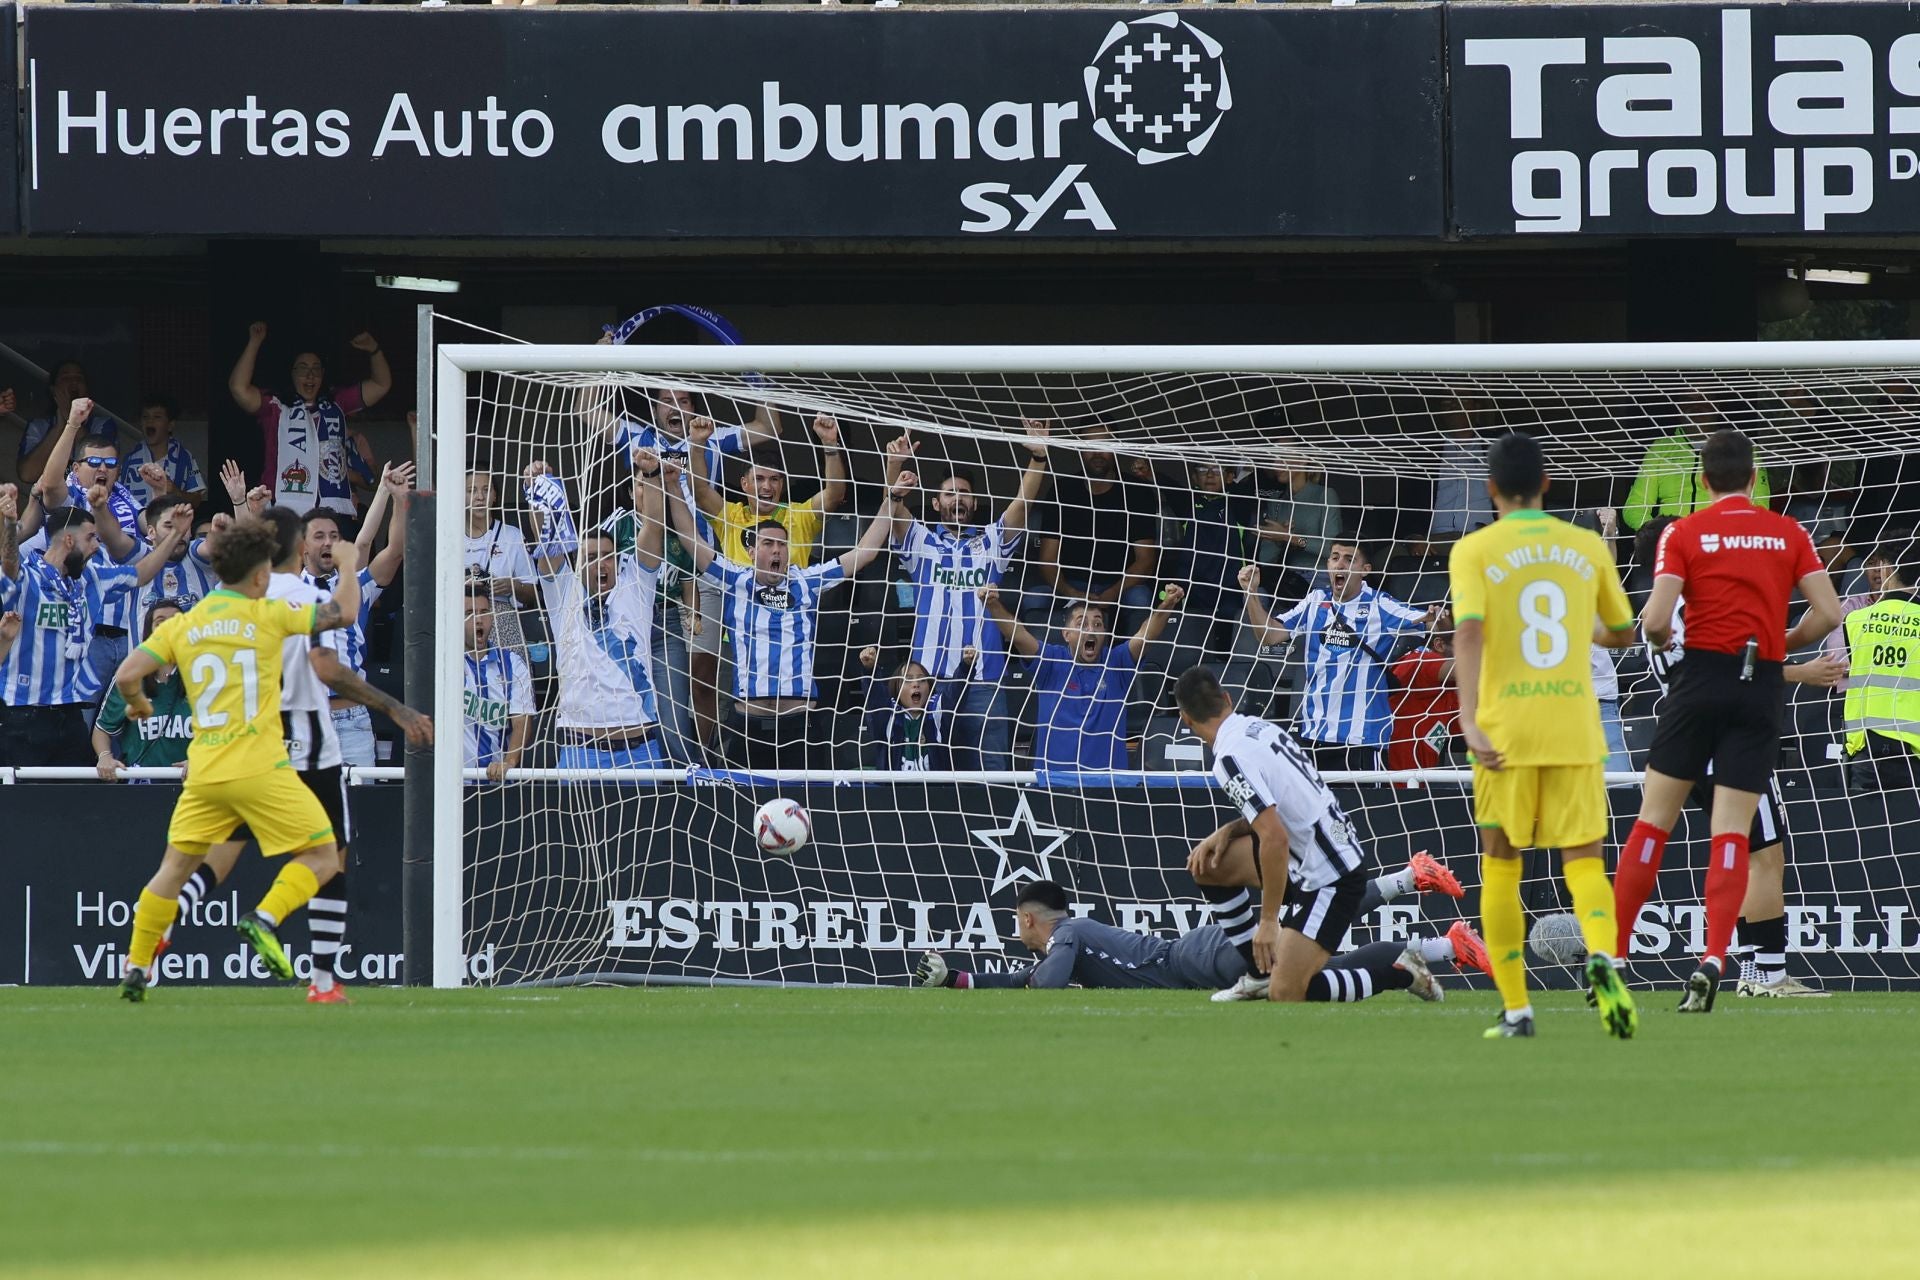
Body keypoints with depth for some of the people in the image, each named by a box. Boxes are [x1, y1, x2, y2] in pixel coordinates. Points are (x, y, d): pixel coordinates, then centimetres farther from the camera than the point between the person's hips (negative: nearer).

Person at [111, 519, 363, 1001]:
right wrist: (348, 565, 19)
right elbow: (345, 613, 2)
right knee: (322, 857, 4)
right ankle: (265, 919, -19)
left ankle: (136, 967, 14)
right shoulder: (267, 616, -4)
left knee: (175, 868, 16)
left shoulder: (182, 625, 7)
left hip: (203, 774, 5)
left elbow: (127, 675, 1)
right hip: (260, 771, -5)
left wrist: (137, 703, 23)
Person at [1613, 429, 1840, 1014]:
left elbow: (1655, 621, -12)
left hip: (1703, 675, -2)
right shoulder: (1789, 533, 5)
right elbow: (1827, 613, 0)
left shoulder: (1684, 533, -2)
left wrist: (1662, 637, 11)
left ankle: (1613, 953, 5)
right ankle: (1714, 959, -13)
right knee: (1733, 829, 1)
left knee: (1654, 817, 6)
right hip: (1763, 686, 2)